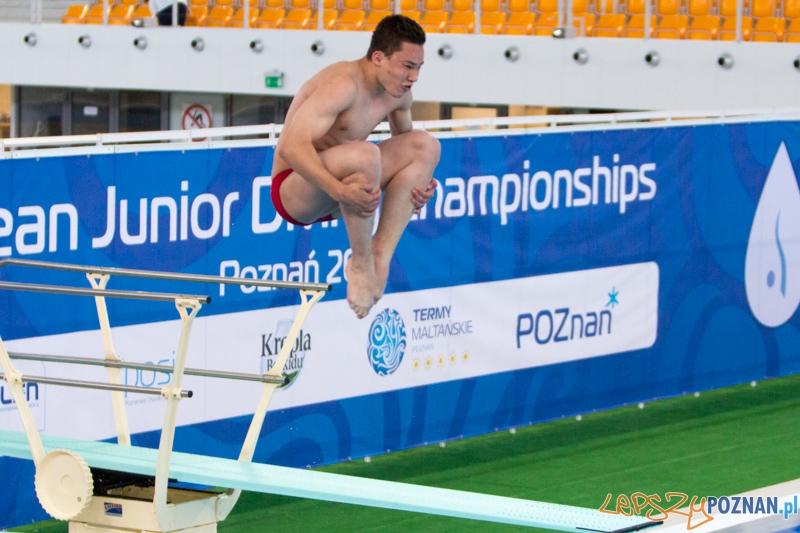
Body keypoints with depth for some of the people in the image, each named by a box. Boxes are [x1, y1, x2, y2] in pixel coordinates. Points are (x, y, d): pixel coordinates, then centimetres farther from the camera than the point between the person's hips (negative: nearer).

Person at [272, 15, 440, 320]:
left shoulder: (398, 92, 1)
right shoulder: (343, 84, -25)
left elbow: (404, 139, 22)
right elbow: (292, 147, -34)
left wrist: (419, 183, 1)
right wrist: (341, 192, -45)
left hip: (339, 184, 9)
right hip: (294, 191, -9)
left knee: (425, 146, -4)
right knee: (364, 153, -36)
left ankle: (381, 255, -11)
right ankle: (361, 264, -19)